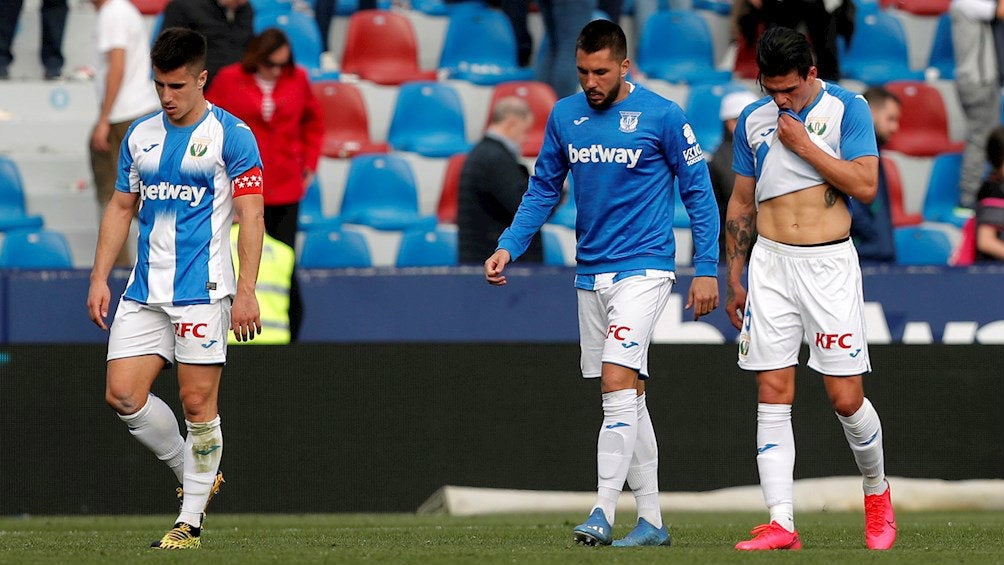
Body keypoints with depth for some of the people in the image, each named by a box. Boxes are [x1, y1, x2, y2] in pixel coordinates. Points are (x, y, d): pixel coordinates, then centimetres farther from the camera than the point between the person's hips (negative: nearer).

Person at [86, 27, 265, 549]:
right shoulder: (140, 135, 12)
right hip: (144, 291, 6)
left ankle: (191, 520, 4)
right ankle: (194, 477, 17)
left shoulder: (230, 135, -5)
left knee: (197, 402, -5)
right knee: (122, 393, -3)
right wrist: (99, 279, 10)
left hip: (202, 290, -6)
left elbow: (251, 216, -7)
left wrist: (246, 291, -15)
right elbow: (120, 208, 18)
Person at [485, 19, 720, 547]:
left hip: (642, 269, -6)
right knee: (628, 397, 9)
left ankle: (603, 512, -20)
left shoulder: (662, 116, -8)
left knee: (618, 384, -18)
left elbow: (698, 192, -2)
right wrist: (508, 247, 1)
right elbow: (543, 190, 14)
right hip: (590, 274, 6)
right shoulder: (564, 116, 6)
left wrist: (706, 269, -6)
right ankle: (651, 519, 14)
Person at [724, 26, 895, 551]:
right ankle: (780, 524, -7)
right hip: (771, 263, 3)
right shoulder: (753, 120, 10)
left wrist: (804, 145, -12)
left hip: (830, 264, -3)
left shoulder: (846, 108, -2)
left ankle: (877, 493, 23)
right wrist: (734, 280, 13)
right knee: (772, 396, -5)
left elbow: (866, 186, -11)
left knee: (846, 398, -4)